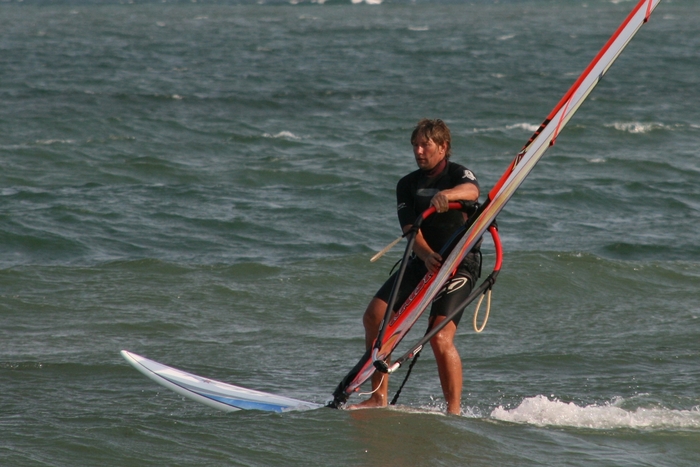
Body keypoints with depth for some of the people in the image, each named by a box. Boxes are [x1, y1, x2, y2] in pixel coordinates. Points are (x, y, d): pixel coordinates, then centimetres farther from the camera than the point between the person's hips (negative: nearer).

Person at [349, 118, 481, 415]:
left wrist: (448, 194, -56)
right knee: (375, 317, -6)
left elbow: (472, 190, -33)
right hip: (422, 260, 6)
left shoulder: (458, 174, -7)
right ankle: (379, 397, 3)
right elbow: (410, 228, -7)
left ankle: (454, 410, -16)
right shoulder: (408, 185, 7)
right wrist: (426, 255, -28)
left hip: (460, 265, -6)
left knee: (441, 338, -22)